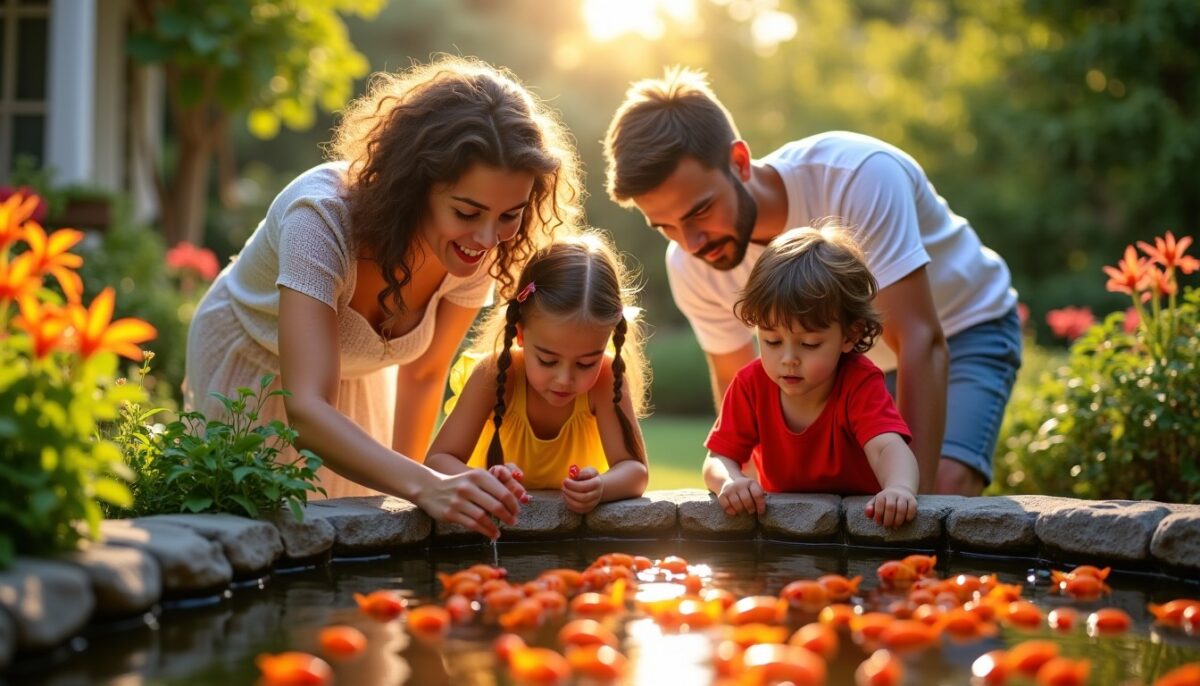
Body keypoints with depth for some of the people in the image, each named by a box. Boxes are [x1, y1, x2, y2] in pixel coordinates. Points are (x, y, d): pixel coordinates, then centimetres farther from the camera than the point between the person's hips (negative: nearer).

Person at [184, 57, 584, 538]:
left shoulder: (480, 253, -25)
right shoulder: (322, 217, -41)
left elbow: (422, 373, -8)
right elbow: (306, 409, -50)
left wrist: (399, 493, -11)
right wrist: (424, 486, -64)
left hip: (359, 380, 4)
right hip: (250, 372, -4)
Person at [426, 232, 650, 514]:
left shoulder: (606, 378, -19)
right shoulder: (495, 373, -21)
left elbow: (634, 469, -21)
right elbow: (438, 460, -22)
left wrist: (601, 488, -43)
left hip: (574, 514, 1)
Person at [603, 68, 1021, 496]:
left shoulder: (859, 176, -37)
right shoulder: (690, 266, -21)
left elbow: (921, 343, -40)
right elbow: (734, 382, -5)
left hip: (963, 327, -4)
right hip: (854, 360, 5)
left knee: (942, 488, -27)